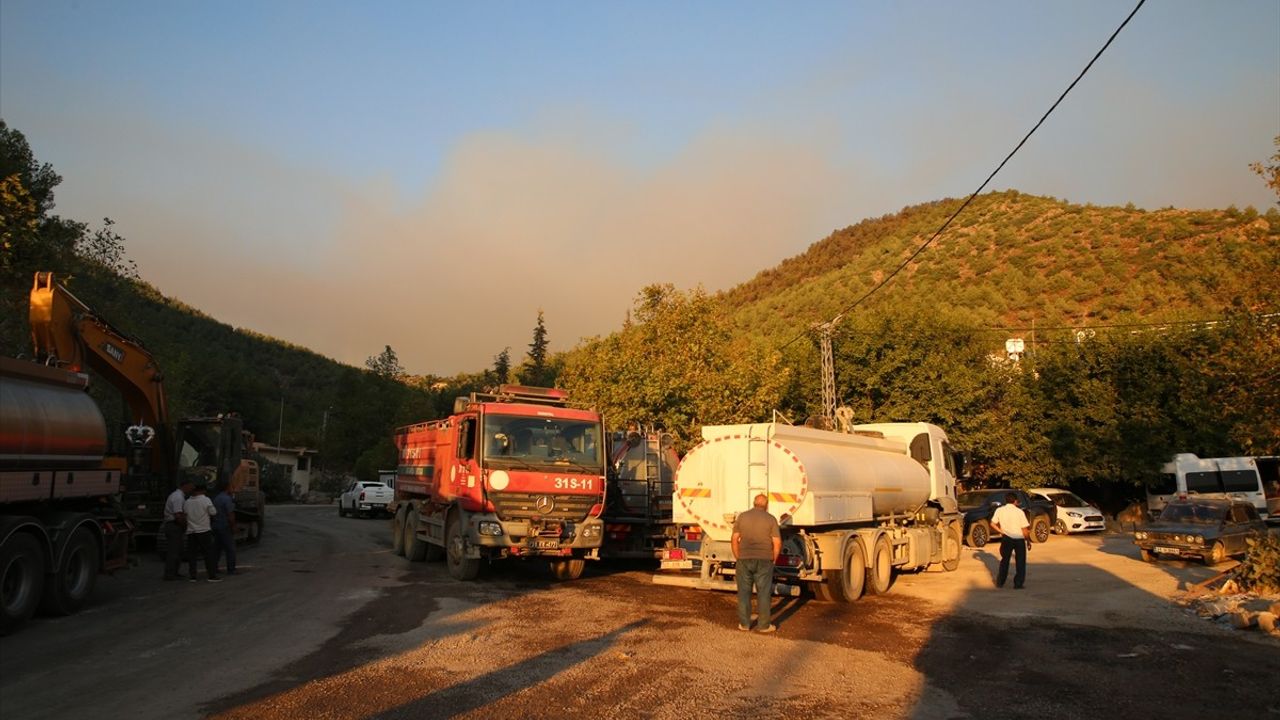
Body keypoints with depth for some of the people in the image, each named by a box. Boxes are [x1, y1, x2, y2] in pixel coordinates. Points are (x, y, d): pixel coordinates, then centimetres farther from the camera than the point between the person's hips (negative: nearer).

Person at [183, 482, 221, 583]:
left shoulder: (187, 502, 5)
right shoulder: (206, 500, -8)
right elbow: (213, 513, -5)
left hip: (191, 531, 4)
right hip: (204, 530, -4)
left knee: (192, 554, 9)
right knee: (208, 553, -2)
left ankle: (192, 576, 9)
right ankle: (212, 575, -5)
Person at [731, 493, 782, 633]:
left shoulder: (742, 516, 4)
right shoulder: (771, 519, -1)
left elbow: (735, 539, 3)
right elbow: (777, 543, -4)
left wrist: (738, 558, 12)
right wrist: (773, 560, 8)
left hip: (744, 560, 2)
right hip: (764, 561, -1)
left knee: (744, 592, 9)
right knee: (763, 593, 6)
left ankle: (744, 624, 14)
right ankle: (764, 625, 10)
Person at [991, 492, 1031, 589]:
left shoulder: (999, 510, -3)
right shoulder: (1019, 512, -10)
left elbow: (993, 523, -2)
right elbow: (1024, 529, -10)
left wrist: (1001, 531, 7)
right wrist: (1028, 539, 1)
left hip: (1006, 538, 3)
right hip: (1019, 539, -3)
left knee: (1004, 560, 17)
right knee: (1020, 561, 9)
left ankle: (1000, 582, 18)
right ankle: (1018, 584, 8)